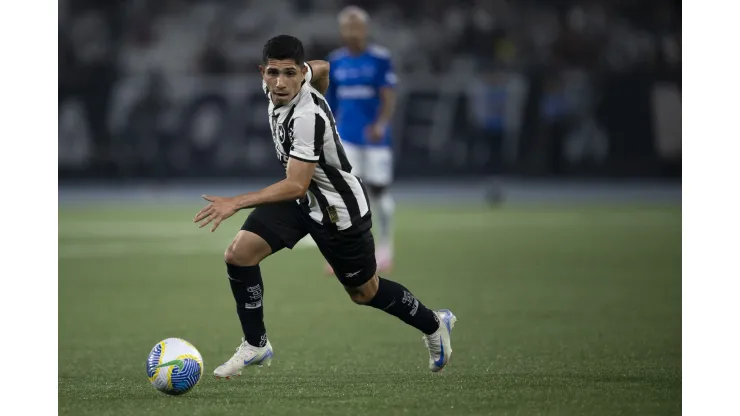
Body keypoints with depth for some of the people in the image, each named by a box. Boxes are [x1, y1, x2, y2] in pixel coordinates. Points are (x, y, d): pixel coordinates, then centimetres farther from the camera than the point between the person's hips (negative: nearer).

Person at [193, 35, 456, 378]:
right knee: (239, 254, -12)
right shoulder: (275, 85, -13)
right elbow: (322, 68, 8)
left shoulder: (307, 117, -37)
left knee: (364, 292, 13)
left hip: (337, 208, -7)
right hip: (299, 196, 7)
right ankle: (256, 346, 3)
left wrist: (236, 203, -46)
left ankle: (433, 324, 40)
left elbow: (296, 186, -39)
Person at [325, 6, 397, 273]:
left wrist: (381, 125, -28)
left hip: (375, 138, -3)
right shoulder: (335, 61, 6)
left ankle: (385, 249, 21)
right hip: (346, 138, 3)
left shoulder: (380, 59, -6)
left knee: (378, 191, 4)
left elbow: (389, 98, -11)